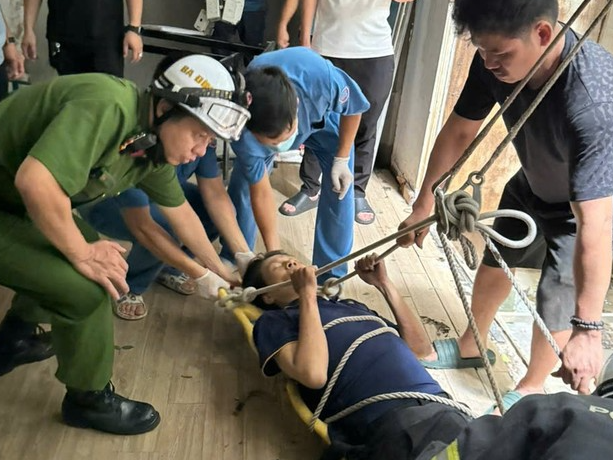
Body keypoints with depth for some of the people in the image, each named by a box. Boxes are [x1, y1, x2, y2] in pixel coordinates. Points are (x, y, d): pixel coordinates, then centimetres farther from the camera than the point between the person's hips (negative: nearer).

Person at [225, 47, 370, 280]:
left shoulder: (323, 79, -47)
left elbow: (353, 108, -21)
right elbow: (261, 193, -28)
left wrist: (342, 158, -16)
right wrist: (274, 254, -25)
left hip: (323, 119, 0)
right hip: (262, 120, 0)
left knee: (339, 189, -11)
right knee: (243, 185, -12)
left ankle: (331, 274, 4)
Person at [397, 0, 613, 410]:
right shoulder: (495, 60, -26)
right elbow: (459, 131, -11)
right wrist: (424, 203, -4)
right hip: (533, 184, 6)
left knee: (556, 302, -2)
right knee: (496, 259, 19)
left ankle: (532, 387, 28)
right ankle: (471, 346, 44)